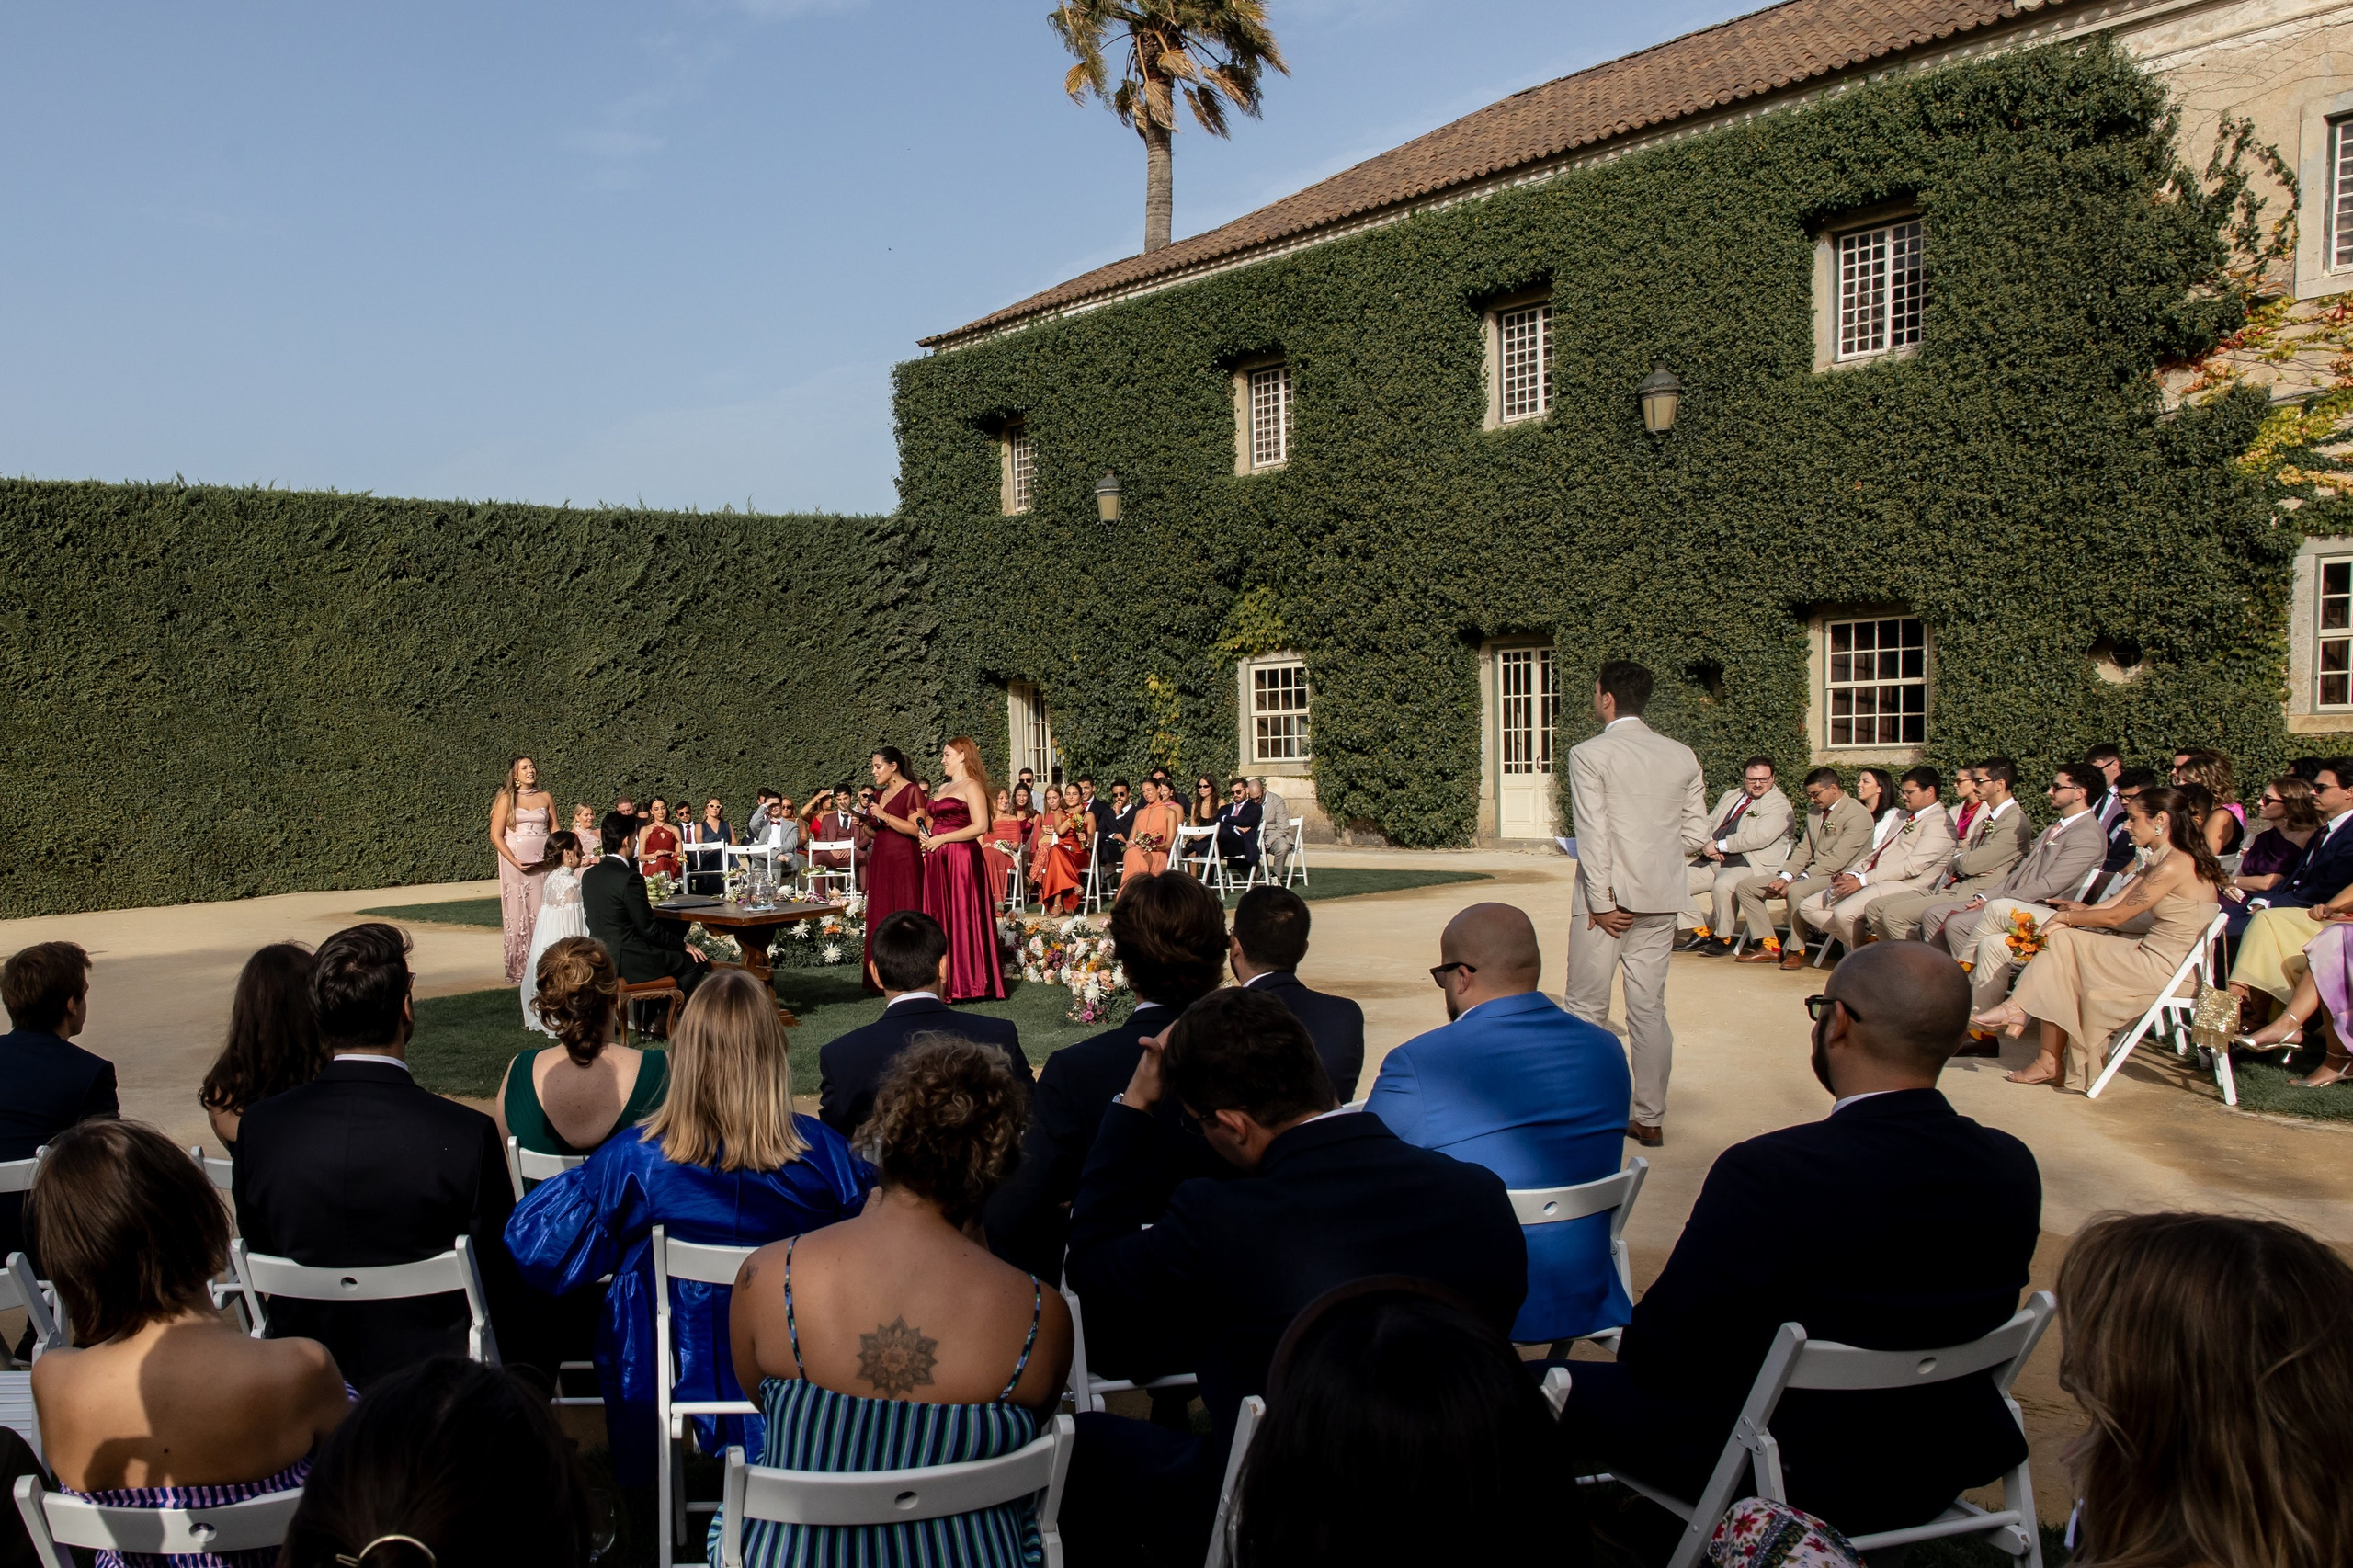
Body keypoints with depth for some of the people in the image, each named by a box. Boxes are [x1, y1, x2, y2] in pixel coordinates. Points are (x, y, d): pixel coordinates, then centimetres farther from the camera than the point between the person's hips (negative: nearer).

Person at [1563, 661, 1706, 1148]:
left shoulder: (1589, 754, -9)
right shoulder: (1682, 756, 6)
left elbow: (1593, 833, -14)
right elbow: (1696, 833, 7)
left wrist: (1602, 902, -12)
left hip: (1607, 895, -5)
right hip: (1661, 900, 5)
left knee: (1588, 1008, 4)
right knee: (1650, 1009, 10)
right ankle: (1650, 1120, 14)